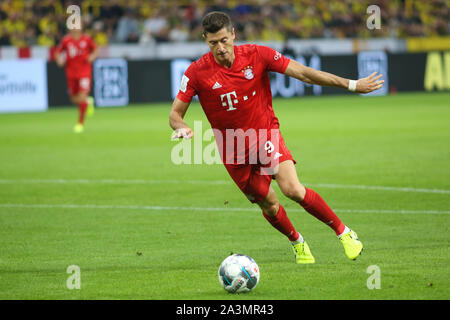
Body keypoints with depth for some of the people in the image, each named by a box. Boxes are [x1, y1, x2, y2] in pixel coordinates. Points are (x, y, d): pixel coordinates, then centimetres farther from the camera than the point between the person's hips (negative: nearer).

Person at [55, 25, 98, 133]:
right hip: (71, 73, 2)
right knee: (75, 99, 7)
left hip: (85, 72, -2)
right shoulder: (66, 40, -1)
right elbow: (58, 52, 10)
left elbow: (95, 49, 10)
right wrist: (59, 59, -11)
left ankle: (80, 123, -3)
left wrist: (93, 56, -11)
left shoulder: (87, 39, -3)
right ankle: (88, 102, 42)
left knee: (82, 97, -14)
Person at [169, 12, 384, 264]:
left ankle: (344, 233, -7)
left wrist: (351, 84, -10)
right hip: (233, 150, 1)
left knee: (293, 189, -22)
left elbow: (303, 73, -8)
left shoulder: (257, 55, -11)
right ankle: (298, 243, 37)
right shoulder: (197, 72, -12)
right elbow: (175, 113, -7)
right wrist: (182, 128, -32)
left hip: (266, 133, -1)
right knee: (268, 205, 7)